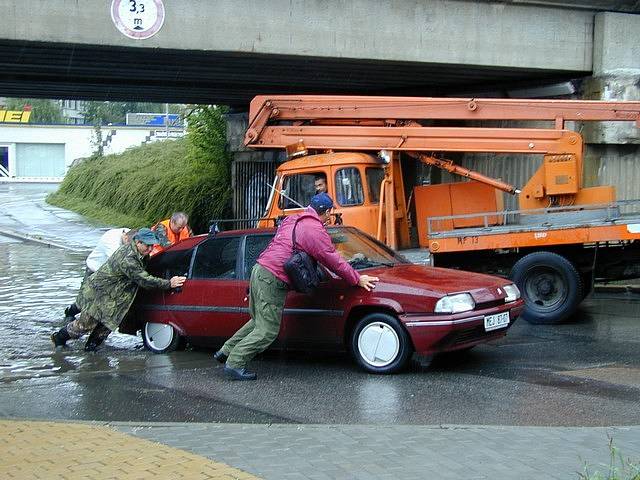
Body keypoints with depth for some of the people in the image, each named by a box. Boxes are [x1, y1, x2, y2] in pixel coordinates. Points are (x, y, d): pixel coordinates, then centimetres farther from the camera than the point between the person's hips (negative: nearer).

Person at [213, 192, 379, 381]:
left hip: (259, 269, 9)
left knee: (259, 321, 22)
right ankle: (234, 364, -1)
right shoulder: (315, 231, -10)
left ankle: (226, 351, 27)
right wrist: (357, 280, 2)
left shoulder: (292, 220, 17)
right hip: (272, 280, -9)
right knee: (267, 331, -3)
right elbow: (334, 261, -7)